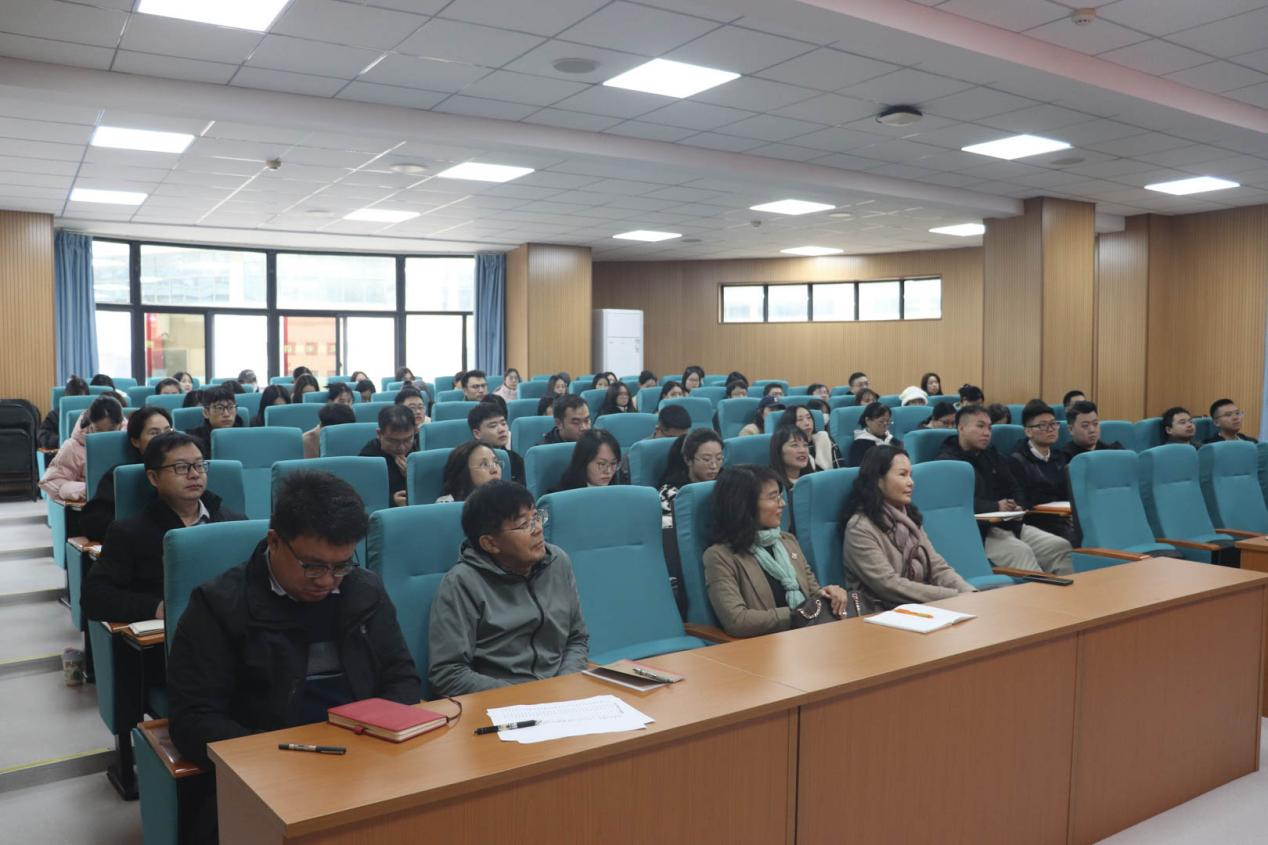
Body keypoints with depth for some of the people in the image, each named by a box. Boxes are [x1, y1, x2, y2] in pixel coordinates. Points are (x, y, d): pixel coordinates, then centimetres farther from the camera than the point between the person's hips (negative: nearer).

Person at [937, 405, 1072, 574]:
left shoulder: (990, 454, 25)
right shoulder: (947, 461, -3)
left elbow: (1014, 488, 27)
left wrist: (1017, 506, 4)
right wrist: (995, 507, -24)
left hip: (1010, 524, 8)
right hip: (978, 532, -8)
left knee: (1061, 547, -11)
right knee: (1021, 551, -33)